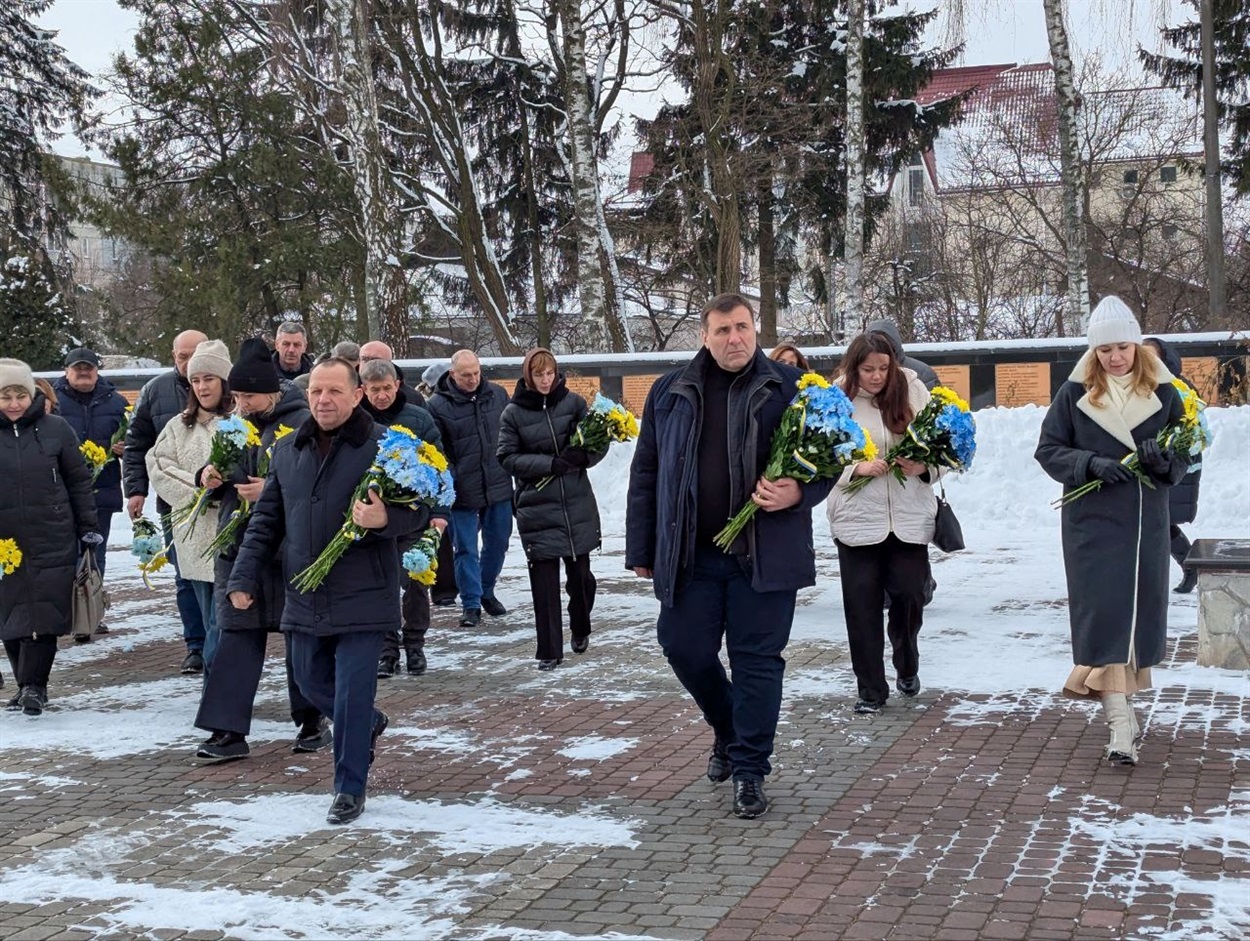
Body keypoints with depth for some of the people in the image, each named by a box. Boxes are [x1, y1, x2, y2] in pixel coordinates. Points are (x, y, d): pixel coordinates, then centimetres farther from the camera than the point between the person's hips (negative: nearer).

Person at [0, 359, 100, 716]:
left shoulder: (56, 429, 2)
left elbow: (79, 482, 8)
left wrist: (88, 527, 6)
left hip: (52, 541, -1)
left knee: (45, 612, -6)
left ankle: (33, 685, 0)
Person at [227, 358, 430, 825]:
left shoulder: (384, 446, -7)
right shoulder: (287, 451, 9)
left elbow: (421, 509, -6)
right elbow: (265, 521, 15)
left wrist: (385, 519, -27)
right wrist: (243, 577, 10)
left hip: (362, 598, -6)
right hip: (305, 598, 6)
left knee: (352, 691, -4)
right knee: (311, 682, 16)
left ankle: (350, 788, 10)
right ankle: (370, 723, 44)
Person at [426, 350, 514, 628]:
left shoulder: (497, 395, 4)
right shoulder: (438, 405, -9)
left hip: (499, 487, 4)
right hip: (462, 492, -4)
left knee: (497, 543, 14)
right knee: (466, 549, 3)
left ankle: (487, 592, 34)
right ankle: (471, 604, 13)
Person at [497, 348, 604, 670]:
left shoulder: (573, 402, 2)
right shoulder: (513, 412, -1)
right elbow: (507, 457, -4)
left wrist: (581, 456, -17)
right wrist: (548, 463, -16)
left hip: (577, 502, 1)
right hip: (536, 506, -1)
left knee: (580, 573, 9)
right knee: (544, 580, -2)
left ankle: (580, 630, 36)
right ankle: (549, 651, 7)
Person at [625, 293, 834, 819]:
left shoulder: (790, 388, 0)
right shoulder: (670, 393, 7)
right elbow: (646, 475, 12)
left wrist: (799, 493, -16)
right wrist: (641, 550, 10)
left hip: (764, 554, -3)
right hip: (690, 555, 3)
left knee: (757, 660, 0)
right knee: (686, 648, 6)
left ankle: (749, 770, 12)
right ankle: (729, 731, 33)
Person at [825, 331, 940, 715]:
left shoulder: (913, 390, -1)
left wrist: (924, 467, -16)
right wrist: (857, 467, -20)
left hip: (910, 517, 1)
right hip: (856, 519, -1)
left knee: (909, 596, 7)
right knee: (863, 605, 3)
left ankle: (907, 668, 36)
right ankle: (871, 690, 15)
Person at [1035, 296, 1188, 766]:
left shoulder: (1163, 392, 3)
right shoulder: (1075, 393, -1)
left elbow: (1185, 454, 7)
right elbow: (1048, 450, 1)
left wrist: (1166, 460, -16)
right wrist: (1091, 463, -16)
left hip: (1147, 521, 2)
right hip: (1092, 521, -2)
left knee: (1140, 609, 9)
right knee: (1103, 614, -8)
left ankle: (1118, 697, 30)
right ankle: (1120, 721, -9)